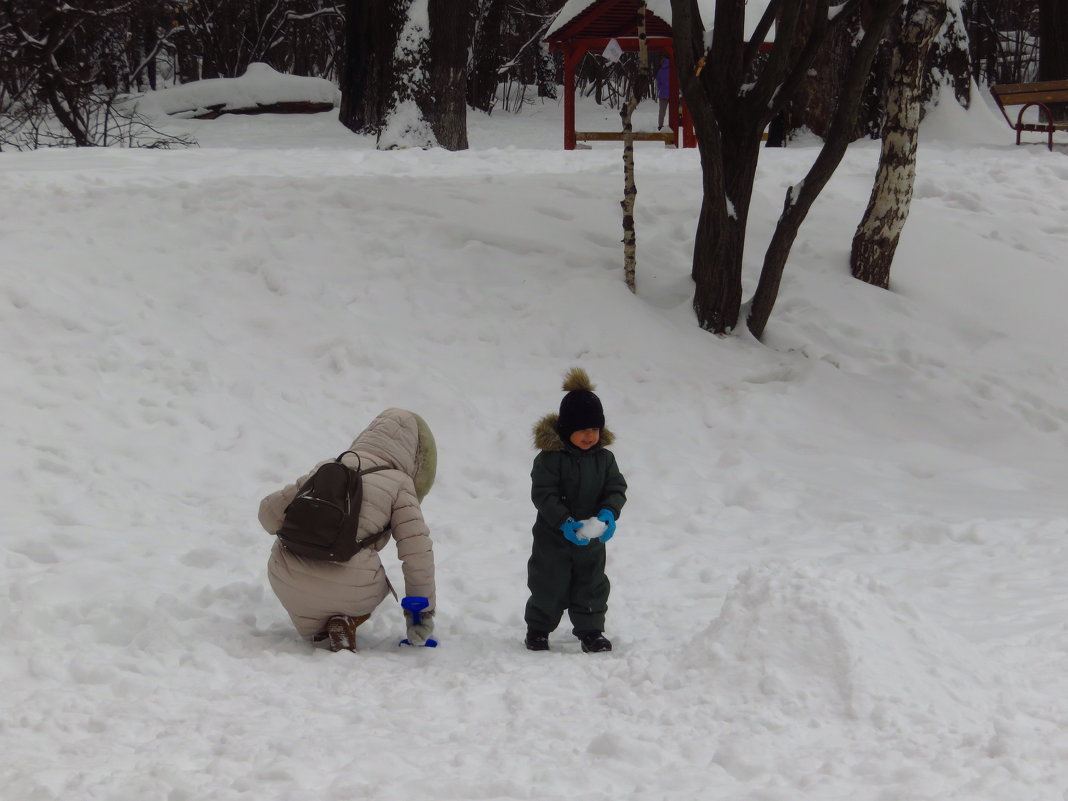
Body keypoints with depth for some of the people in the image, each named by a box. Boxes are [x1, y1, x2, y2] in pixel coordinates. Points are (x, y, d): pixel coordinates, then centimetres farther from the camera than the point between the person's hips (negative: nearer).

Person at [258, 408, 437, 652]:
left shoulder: (327, 468, 15)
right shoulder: (399, 483, 5)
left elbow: (269, 511, 18)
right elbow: (417, 552, 0)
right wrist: (423, 609, 12)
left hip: (287, 582, 5)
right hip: (348, 590, -5)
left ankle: (311, 625, 12)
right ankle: (346, 621, 2)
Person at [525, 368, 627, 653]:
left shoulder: (604, 458, 0)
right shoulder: (550, 458, -16)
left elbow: (616, 488, 0)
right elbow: (543, 494, -18)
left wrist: (609, 512, -21)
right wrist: (564, 522, -28)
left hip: (591, 540, 4)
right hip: (553, 538, -4)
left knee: (591, 587, 11)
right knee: (549, 587, 6)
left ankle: (591, 631, 25)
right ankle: (538, 630, 23)